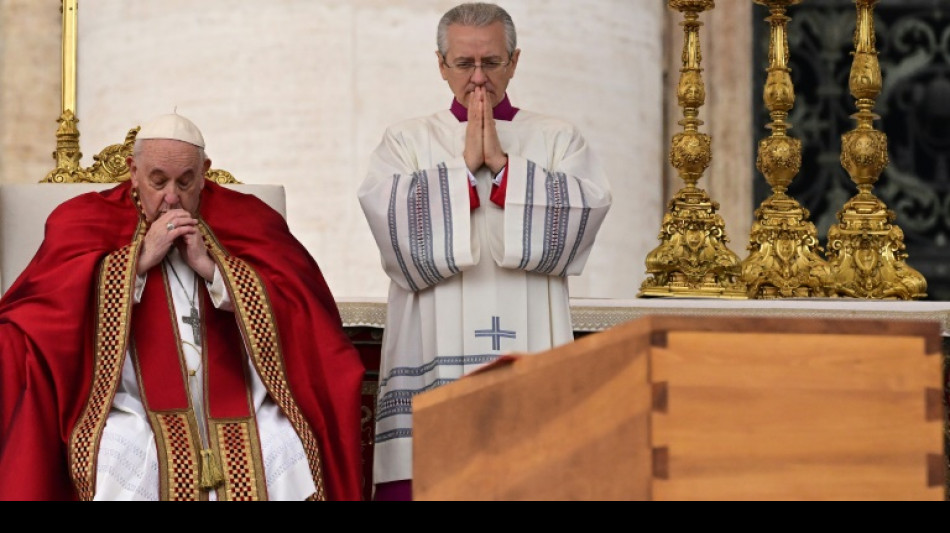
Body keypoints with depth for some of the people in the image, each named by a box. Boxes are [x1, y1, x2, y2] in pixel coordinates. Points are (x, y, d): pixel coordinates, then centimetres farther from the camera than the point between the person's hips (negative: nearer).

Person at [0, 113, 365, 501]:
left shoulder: (243, 219, 13)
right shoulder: (90, 221, 10)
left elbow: (293, 308, 0)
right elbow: (54, 306, -6)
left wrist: (209, 266, -7)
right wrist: (142, 258, -8)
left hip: (236, 406, 2)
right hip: (136, 409, -2)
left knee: (287, 451, -27)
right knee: (118, 455, -34)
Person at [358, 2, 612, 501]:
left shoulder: (557, 140, 13)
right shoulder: (406, 141, 12)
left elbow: (586, 210, -6)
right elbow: (392, 221, -6)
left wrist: (501, 163, -7)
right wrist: (465, 165, -6)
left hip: (527, 347, 0)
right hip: (434, 357, 0)